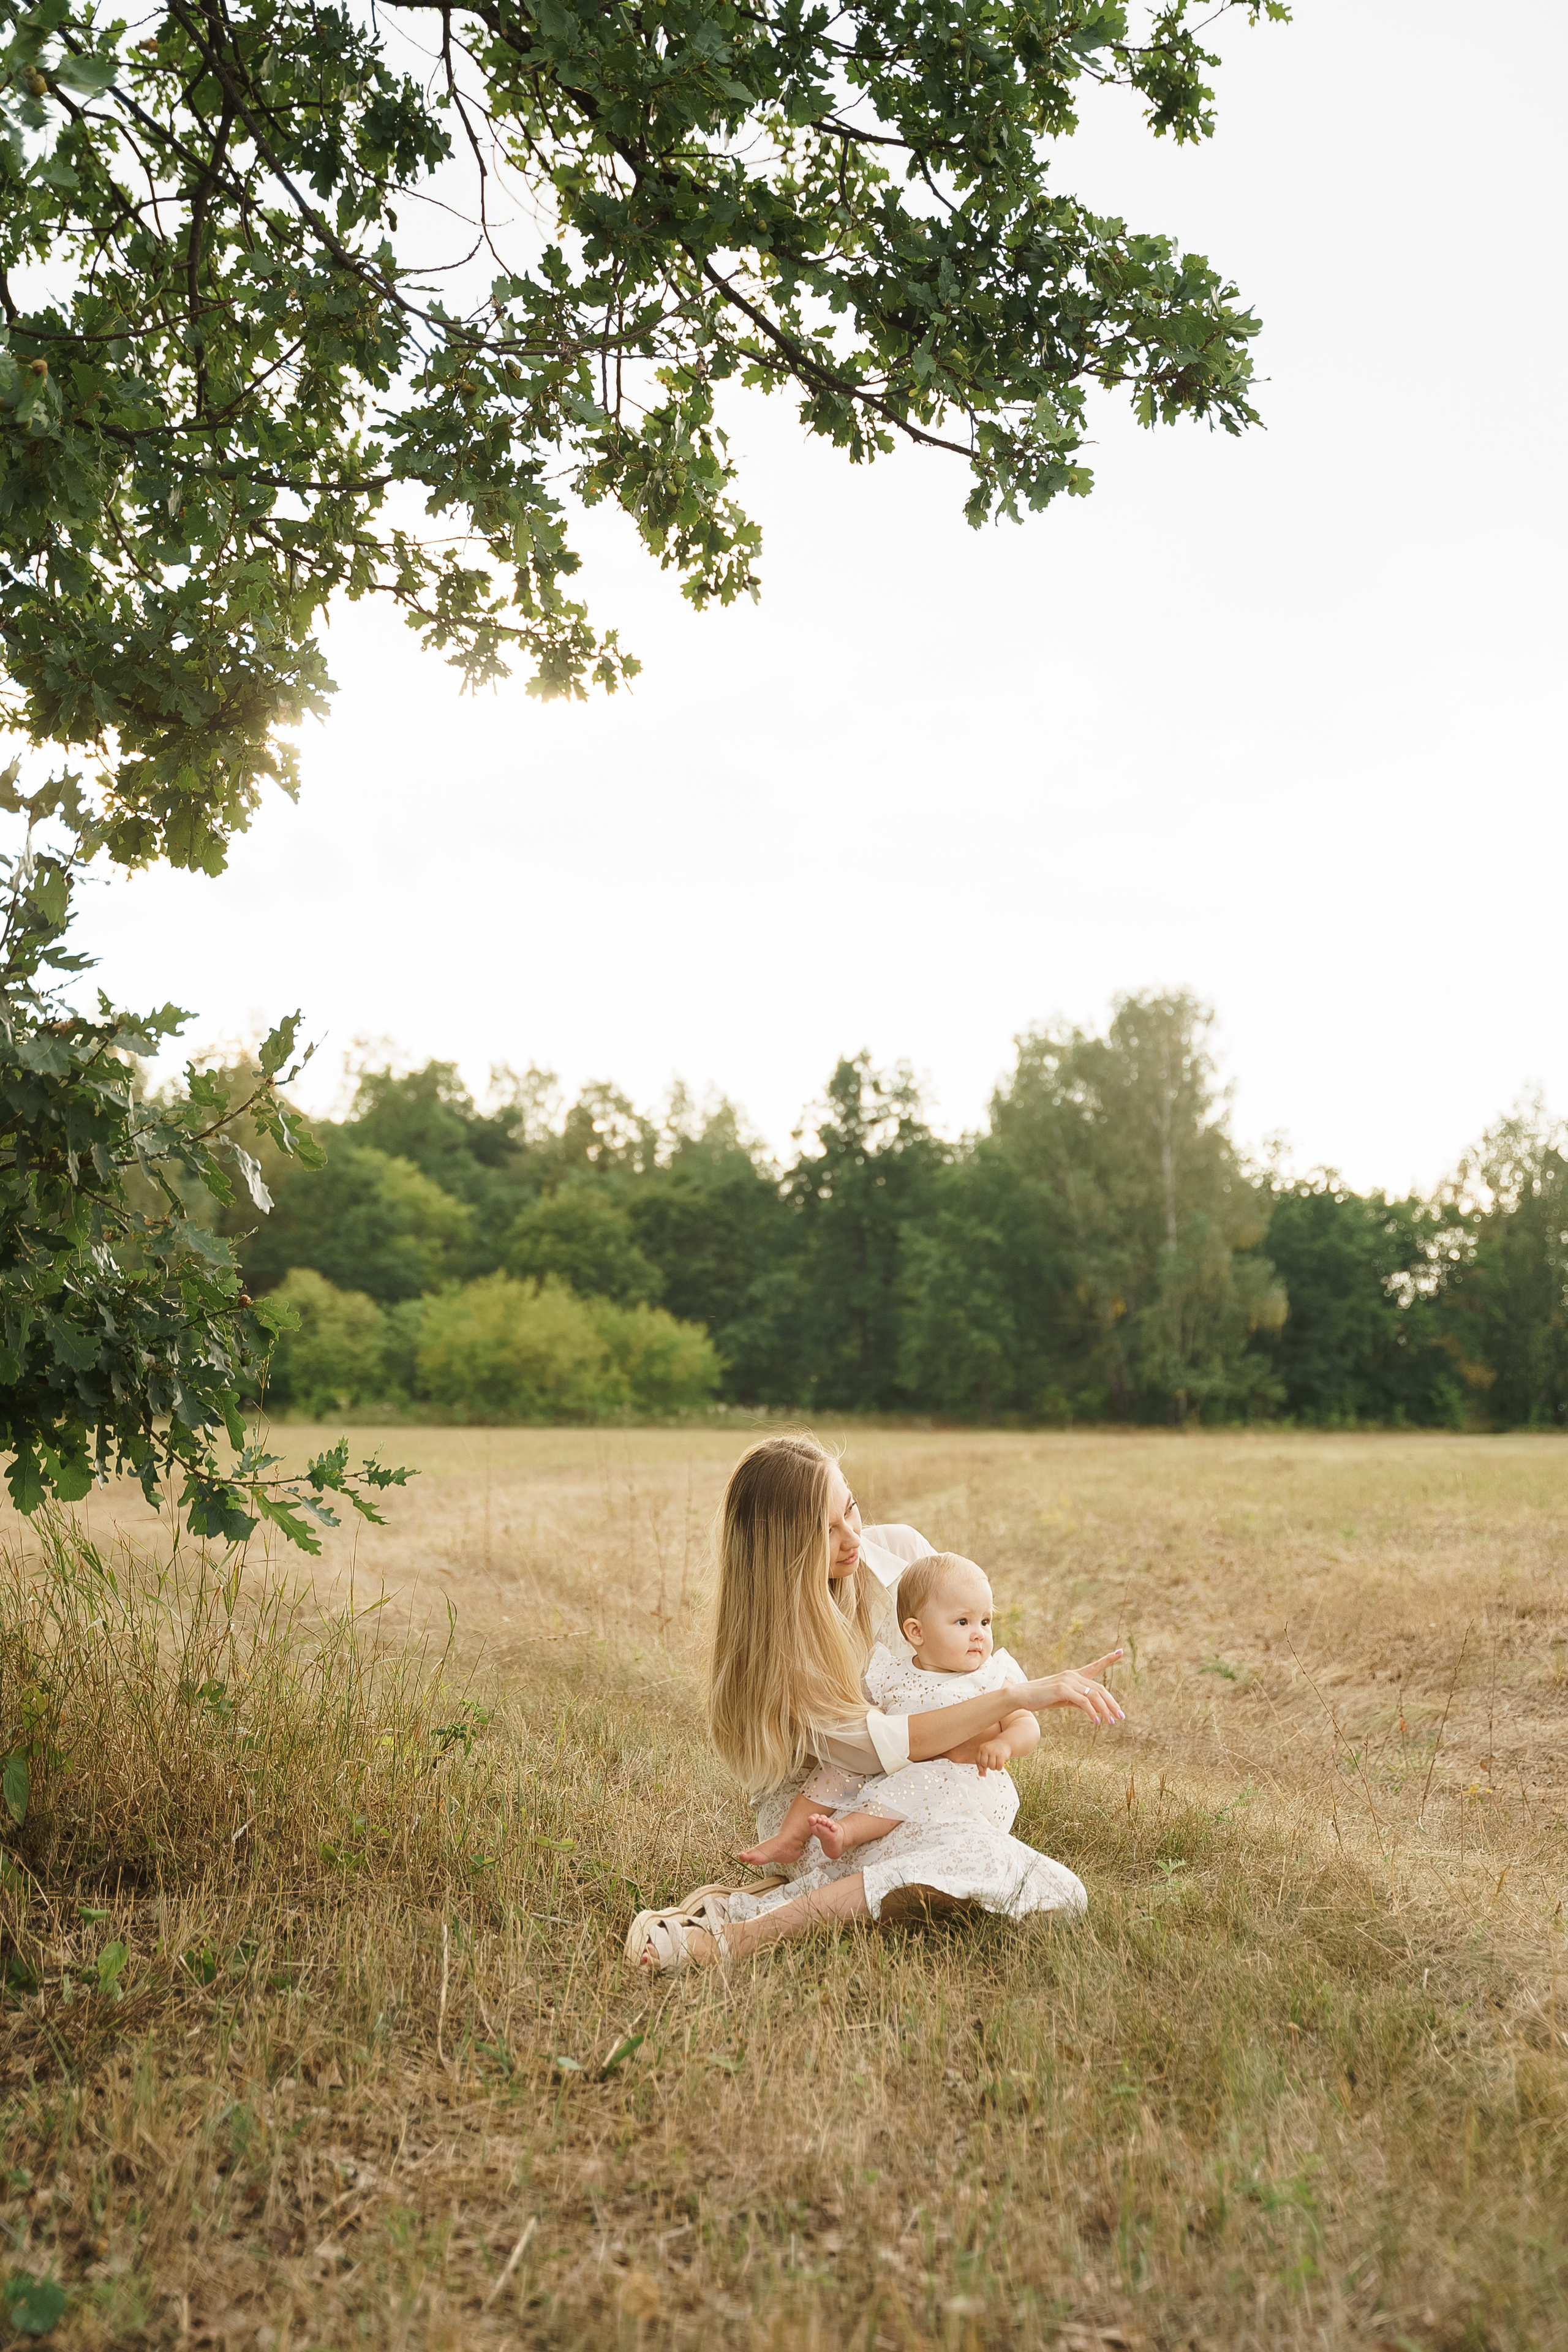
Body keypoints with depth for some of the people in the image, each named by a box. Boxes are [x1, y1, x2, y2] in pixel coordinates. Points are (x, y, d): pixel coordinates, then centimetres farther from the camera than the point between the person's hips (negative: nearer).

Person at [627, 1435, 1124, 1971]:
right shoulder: (772, 1631, -17)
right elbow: (885, 1746, -23)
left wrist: (991, 1730, -13)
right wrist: (1021, 1695, -31)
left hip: (911, 1802, 6)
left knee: (1061, 1893, -21)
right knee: (987, 1858, -34)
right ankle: (743, 1930, -33)